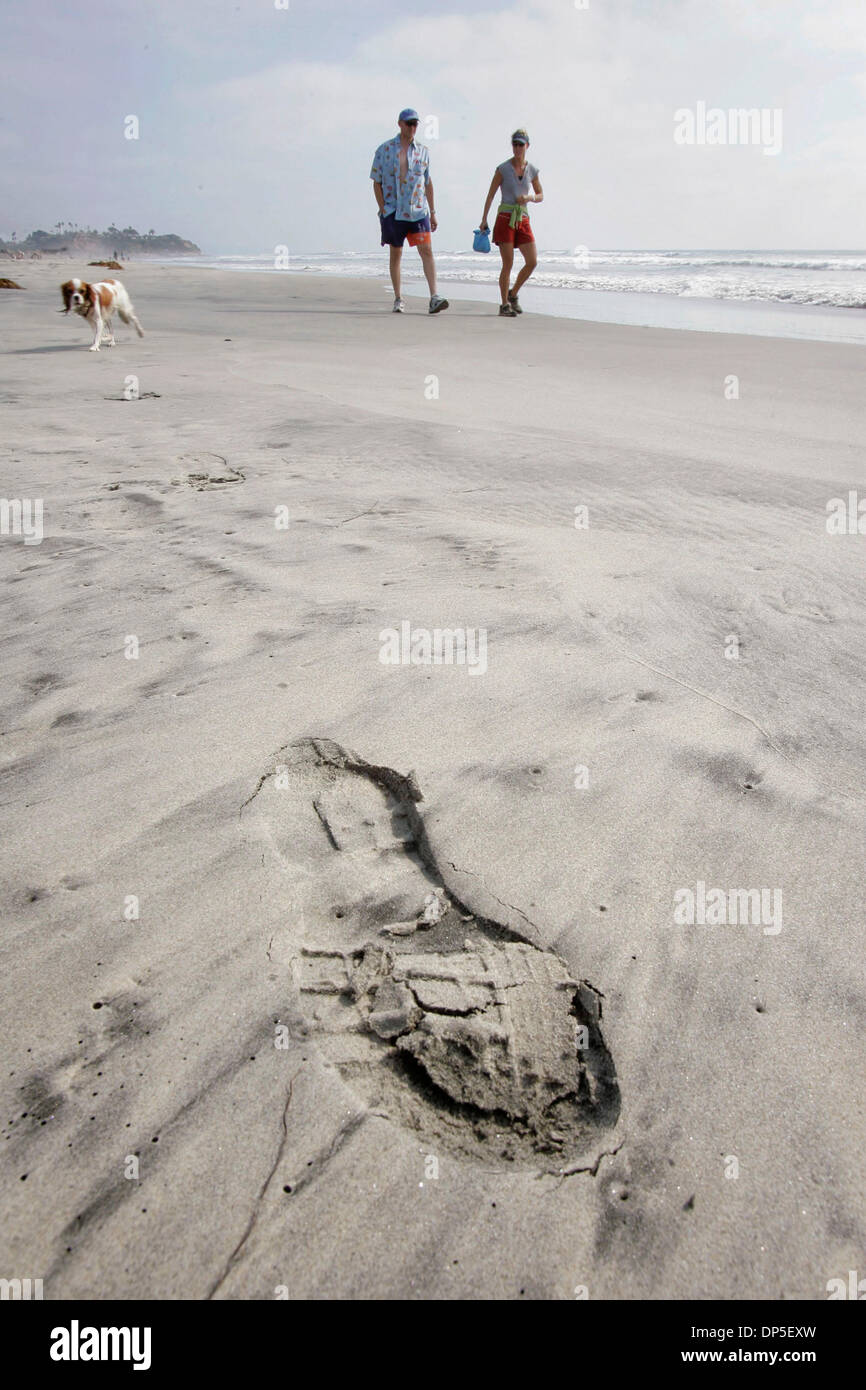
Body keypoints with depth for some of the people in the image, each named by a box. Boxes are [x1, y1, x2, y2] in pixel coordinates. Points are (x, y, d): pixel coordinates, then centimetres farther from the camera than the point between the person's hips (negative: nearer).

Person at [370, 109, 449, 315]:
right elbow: (376, 183, 2)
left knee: (426, 251, -11)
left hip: (418, 211, 1)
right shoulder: (385, 149, 1)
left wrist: (432, 212, 12)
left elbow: (428, 183, 15)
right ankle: (398, 299, 15)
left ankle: (434, 298, -17)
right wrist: (383, 210, -7)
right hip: (393, 211, -1)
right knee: (396, 254, 5)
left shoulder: (423, 151, 9)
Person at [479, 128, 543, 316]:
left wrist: (529, 198, -6)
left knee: (532, 262, -5)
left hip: (523, 221, 4)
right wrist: (484, 220, -4)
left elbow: (541, 196, 16)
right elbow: (490, 195, 1)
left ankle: (513, 294, 15)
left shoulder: (532, 170, 8)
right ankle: (504, 305, 2)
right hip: (505, 218, -4)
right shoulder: (503, 169, -2)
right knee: (508, 264, -8)